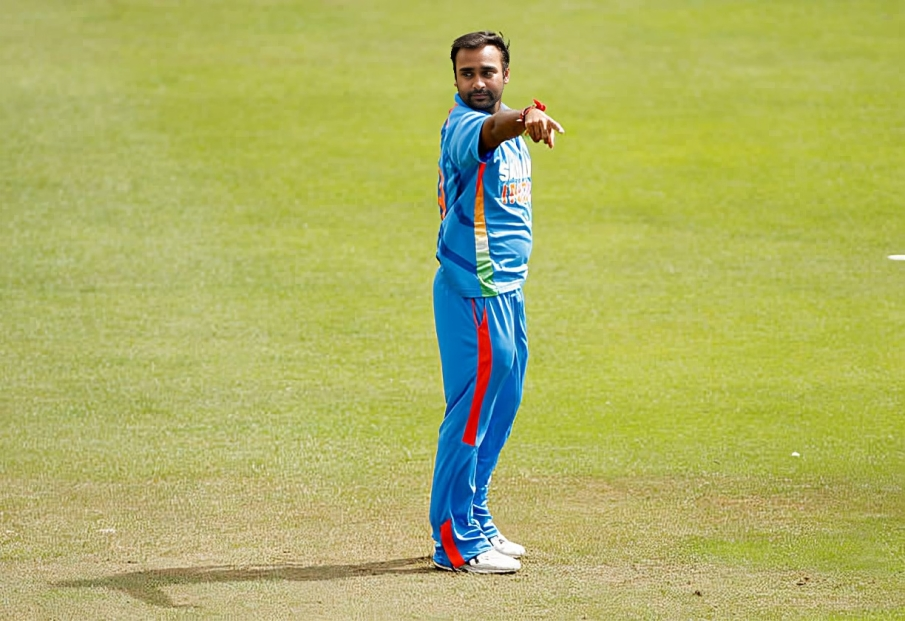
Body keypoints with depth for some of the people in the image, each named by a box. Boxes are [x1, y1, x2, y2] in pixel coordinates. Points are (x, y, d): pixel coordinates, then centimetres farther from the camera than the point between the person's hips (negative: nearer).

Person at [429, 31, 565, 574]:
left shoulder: (510, 127, 11)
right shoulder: (463, 126, -19)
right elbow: (490, 132, -43)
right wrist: (525, 119, -63)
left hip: (507, 291, 10)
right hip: (474, 291, -10)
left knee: (501, 408, 17)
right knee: (472, 411, -6)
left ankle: (475, 524, 28)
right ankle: (456, 544, -1)